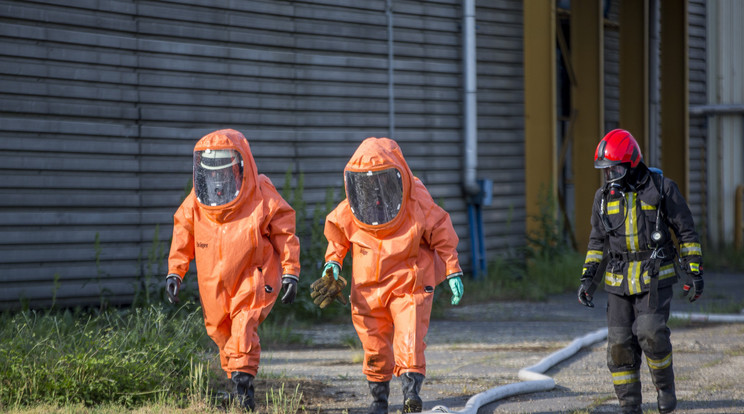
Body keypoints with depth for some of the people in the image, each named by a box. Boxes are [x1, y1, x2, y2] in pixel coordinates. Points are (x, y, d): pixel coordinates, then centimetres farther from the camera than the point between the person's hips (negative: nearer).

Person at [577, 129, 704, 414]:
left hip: (656, 276, -4)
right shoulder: (604, 196, 5)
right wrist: (588, 278, 4)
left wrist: (694, 272, -5)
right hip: (620, 280, 4)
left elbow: (686, 232, -1)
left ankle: (665, 386, 4)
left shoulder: (662, 188, -7)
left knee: (650, 333, -21)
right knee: (620, 343, -2)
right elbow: (598, 241, 14)